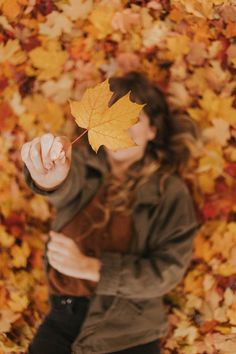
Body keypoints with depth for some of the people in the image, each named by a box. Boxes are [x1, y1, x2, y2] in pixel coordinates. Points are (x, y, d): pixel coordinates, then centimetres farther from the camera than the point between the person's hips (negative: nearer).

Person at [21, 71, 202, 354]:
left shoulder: (170, 190, -5)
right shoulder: (84, 160, 0)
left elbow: (169, 269, -10)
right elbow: (65, 184, -24)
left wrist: (91, 267, -17)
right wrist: (50, 175, -48)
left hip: (126, 331, -2)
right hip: (63, 314, 2)